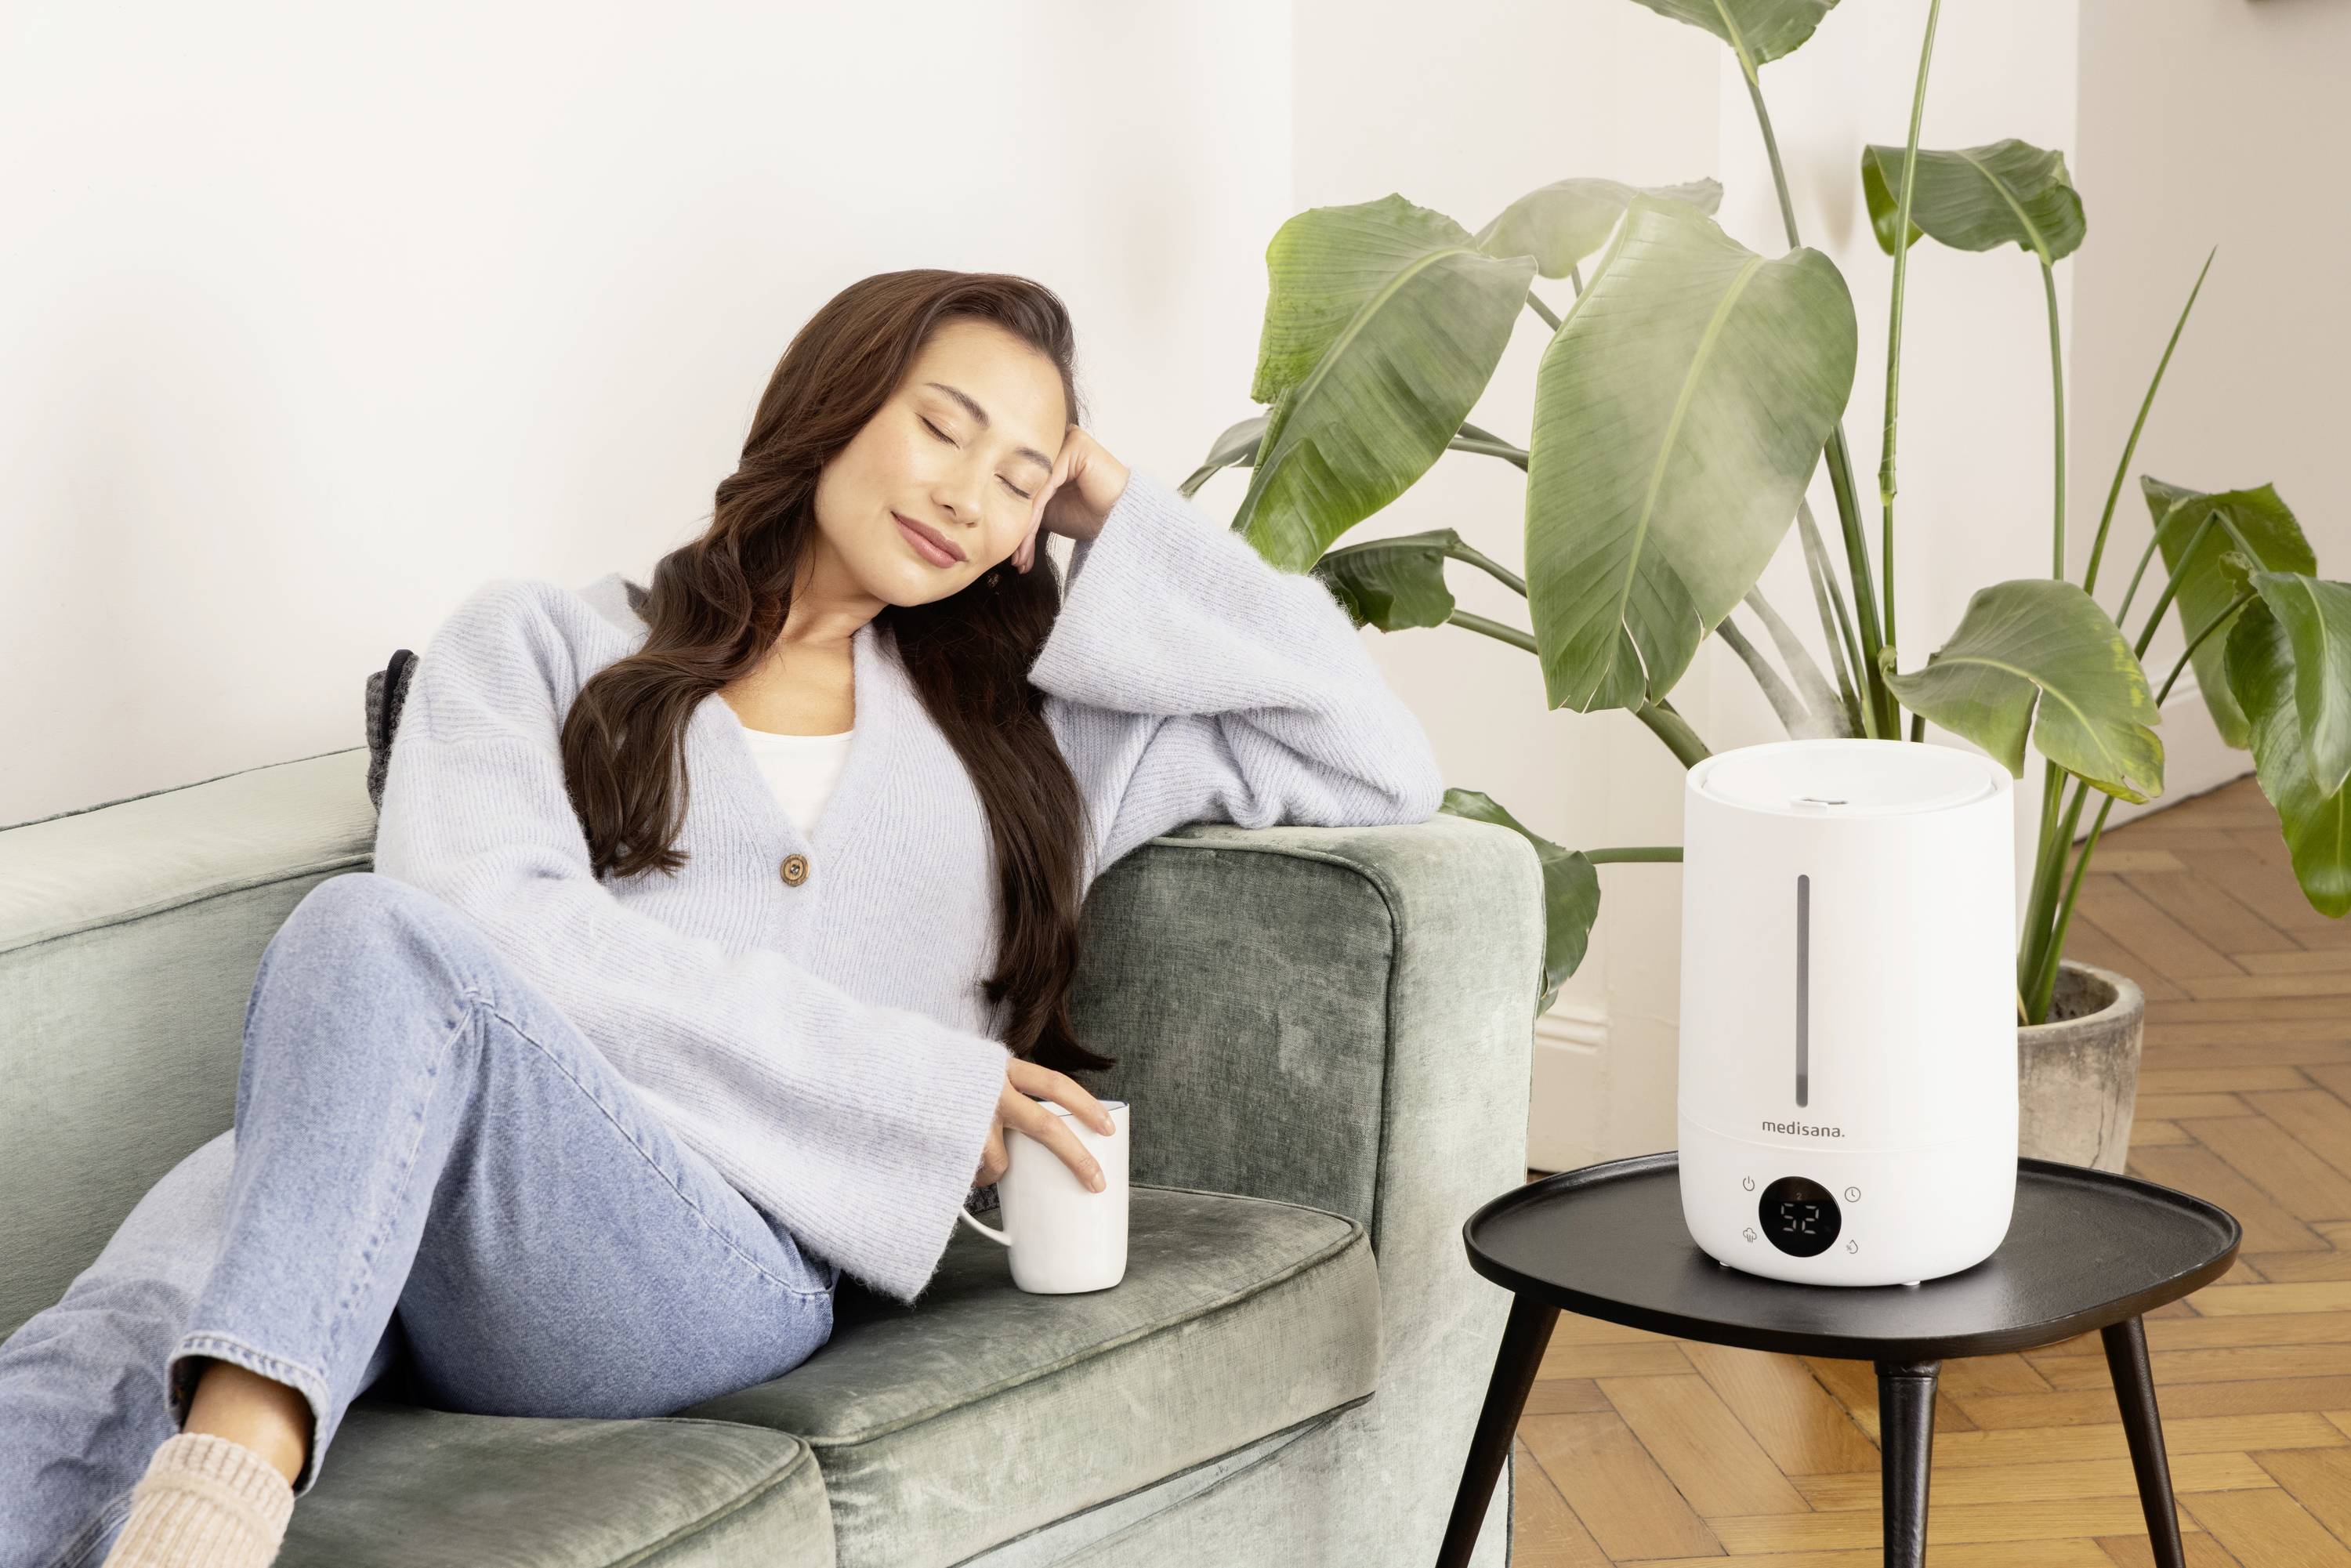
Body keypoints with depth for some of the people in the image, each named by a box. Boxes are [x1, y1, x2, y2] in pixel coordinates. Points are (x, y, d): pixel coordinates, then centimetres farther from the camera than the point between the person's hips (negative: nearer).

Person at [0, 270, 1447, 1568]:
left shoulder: (1032, 731, 34)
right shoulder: (540, 644, 24)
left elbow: (1382, 772, 32)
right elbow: (496, 922, 4)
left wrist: (1136, 532, 30)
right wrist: (908, 1084, -1)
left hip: (729, 1257, -1)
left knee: (375, 939, -36)